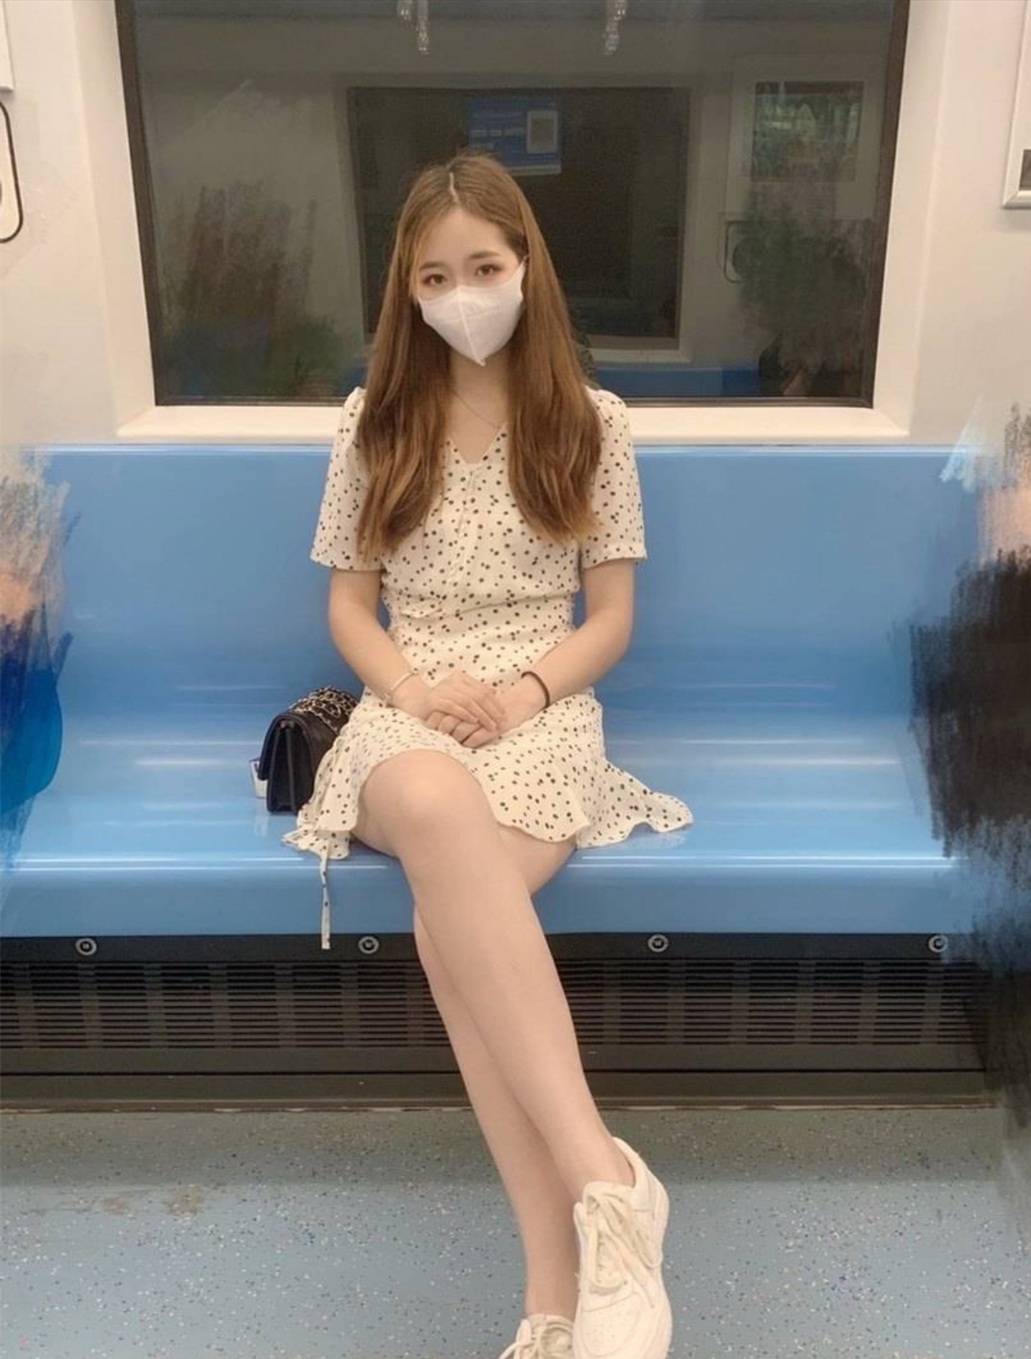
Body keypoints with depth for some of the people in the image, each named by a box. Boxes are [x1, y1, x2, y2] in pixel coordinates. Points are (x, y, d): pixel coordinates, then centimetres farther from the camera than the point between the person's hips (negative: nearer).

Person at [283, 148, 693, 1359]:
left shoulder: (590, 422, 8)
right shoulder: (374, 422, 11)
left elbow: (610, 618, 7)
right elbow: (349, 605, 11)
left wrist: (523, 692, -13)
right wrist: (416, 688, -10)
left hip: (542, 711, -1)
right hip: (406, 713, 1)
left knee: (450, 923, -35)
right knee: (438, 809, -40)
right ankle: (603, 1177, -38)